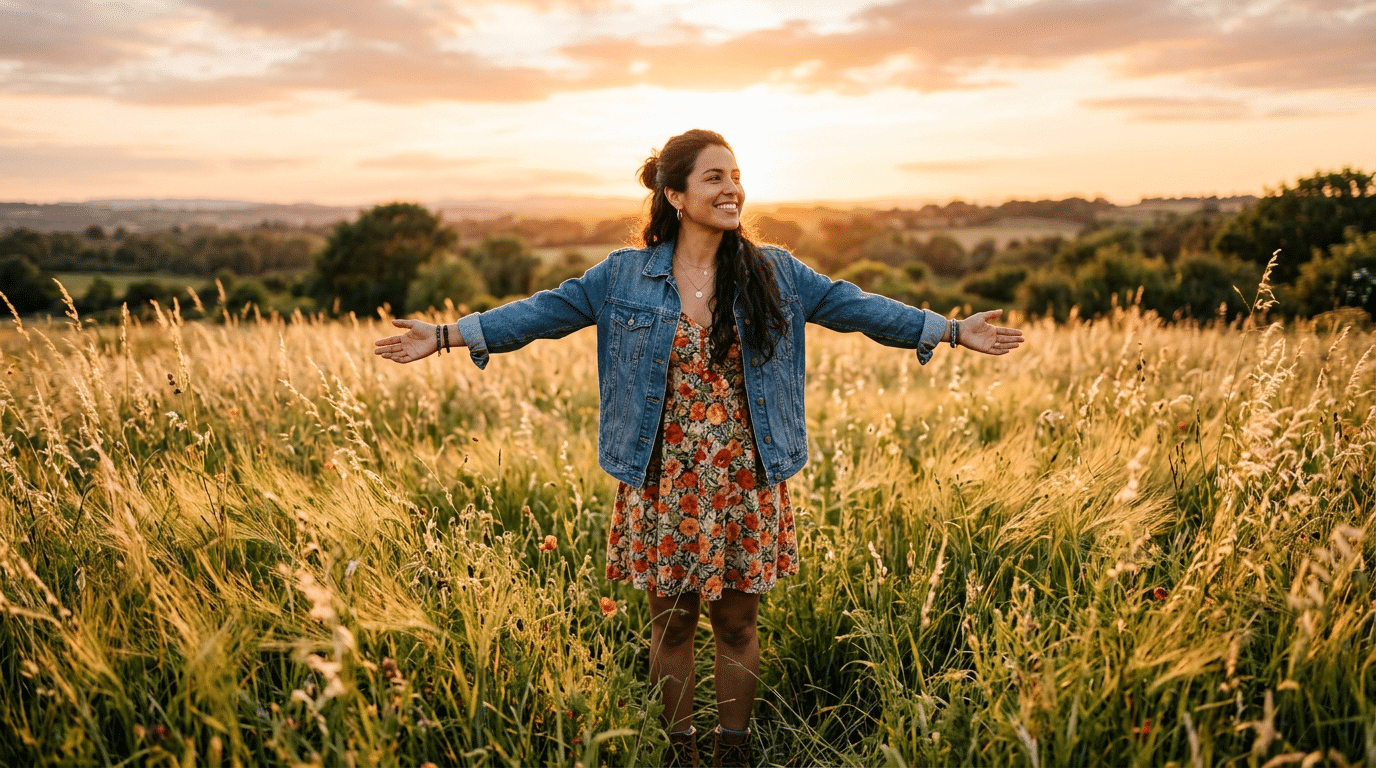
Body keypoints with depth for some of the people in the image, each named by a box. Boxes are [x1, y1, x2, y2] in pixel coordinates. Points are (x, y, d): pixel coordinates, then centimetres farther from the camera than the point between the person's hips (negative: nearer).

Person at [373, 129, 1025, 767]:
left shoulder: (775, 273, 2)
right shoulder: (623, 276, -1)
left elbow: (853, 305, 4)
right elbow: (545, 312, 0)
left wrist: (953, 331, 2)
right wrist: (447, 335, -6)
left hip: (746, 486, 1)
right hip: (664, 487, 0)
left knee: (736, 622, 11)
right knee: (672, 622, 12)